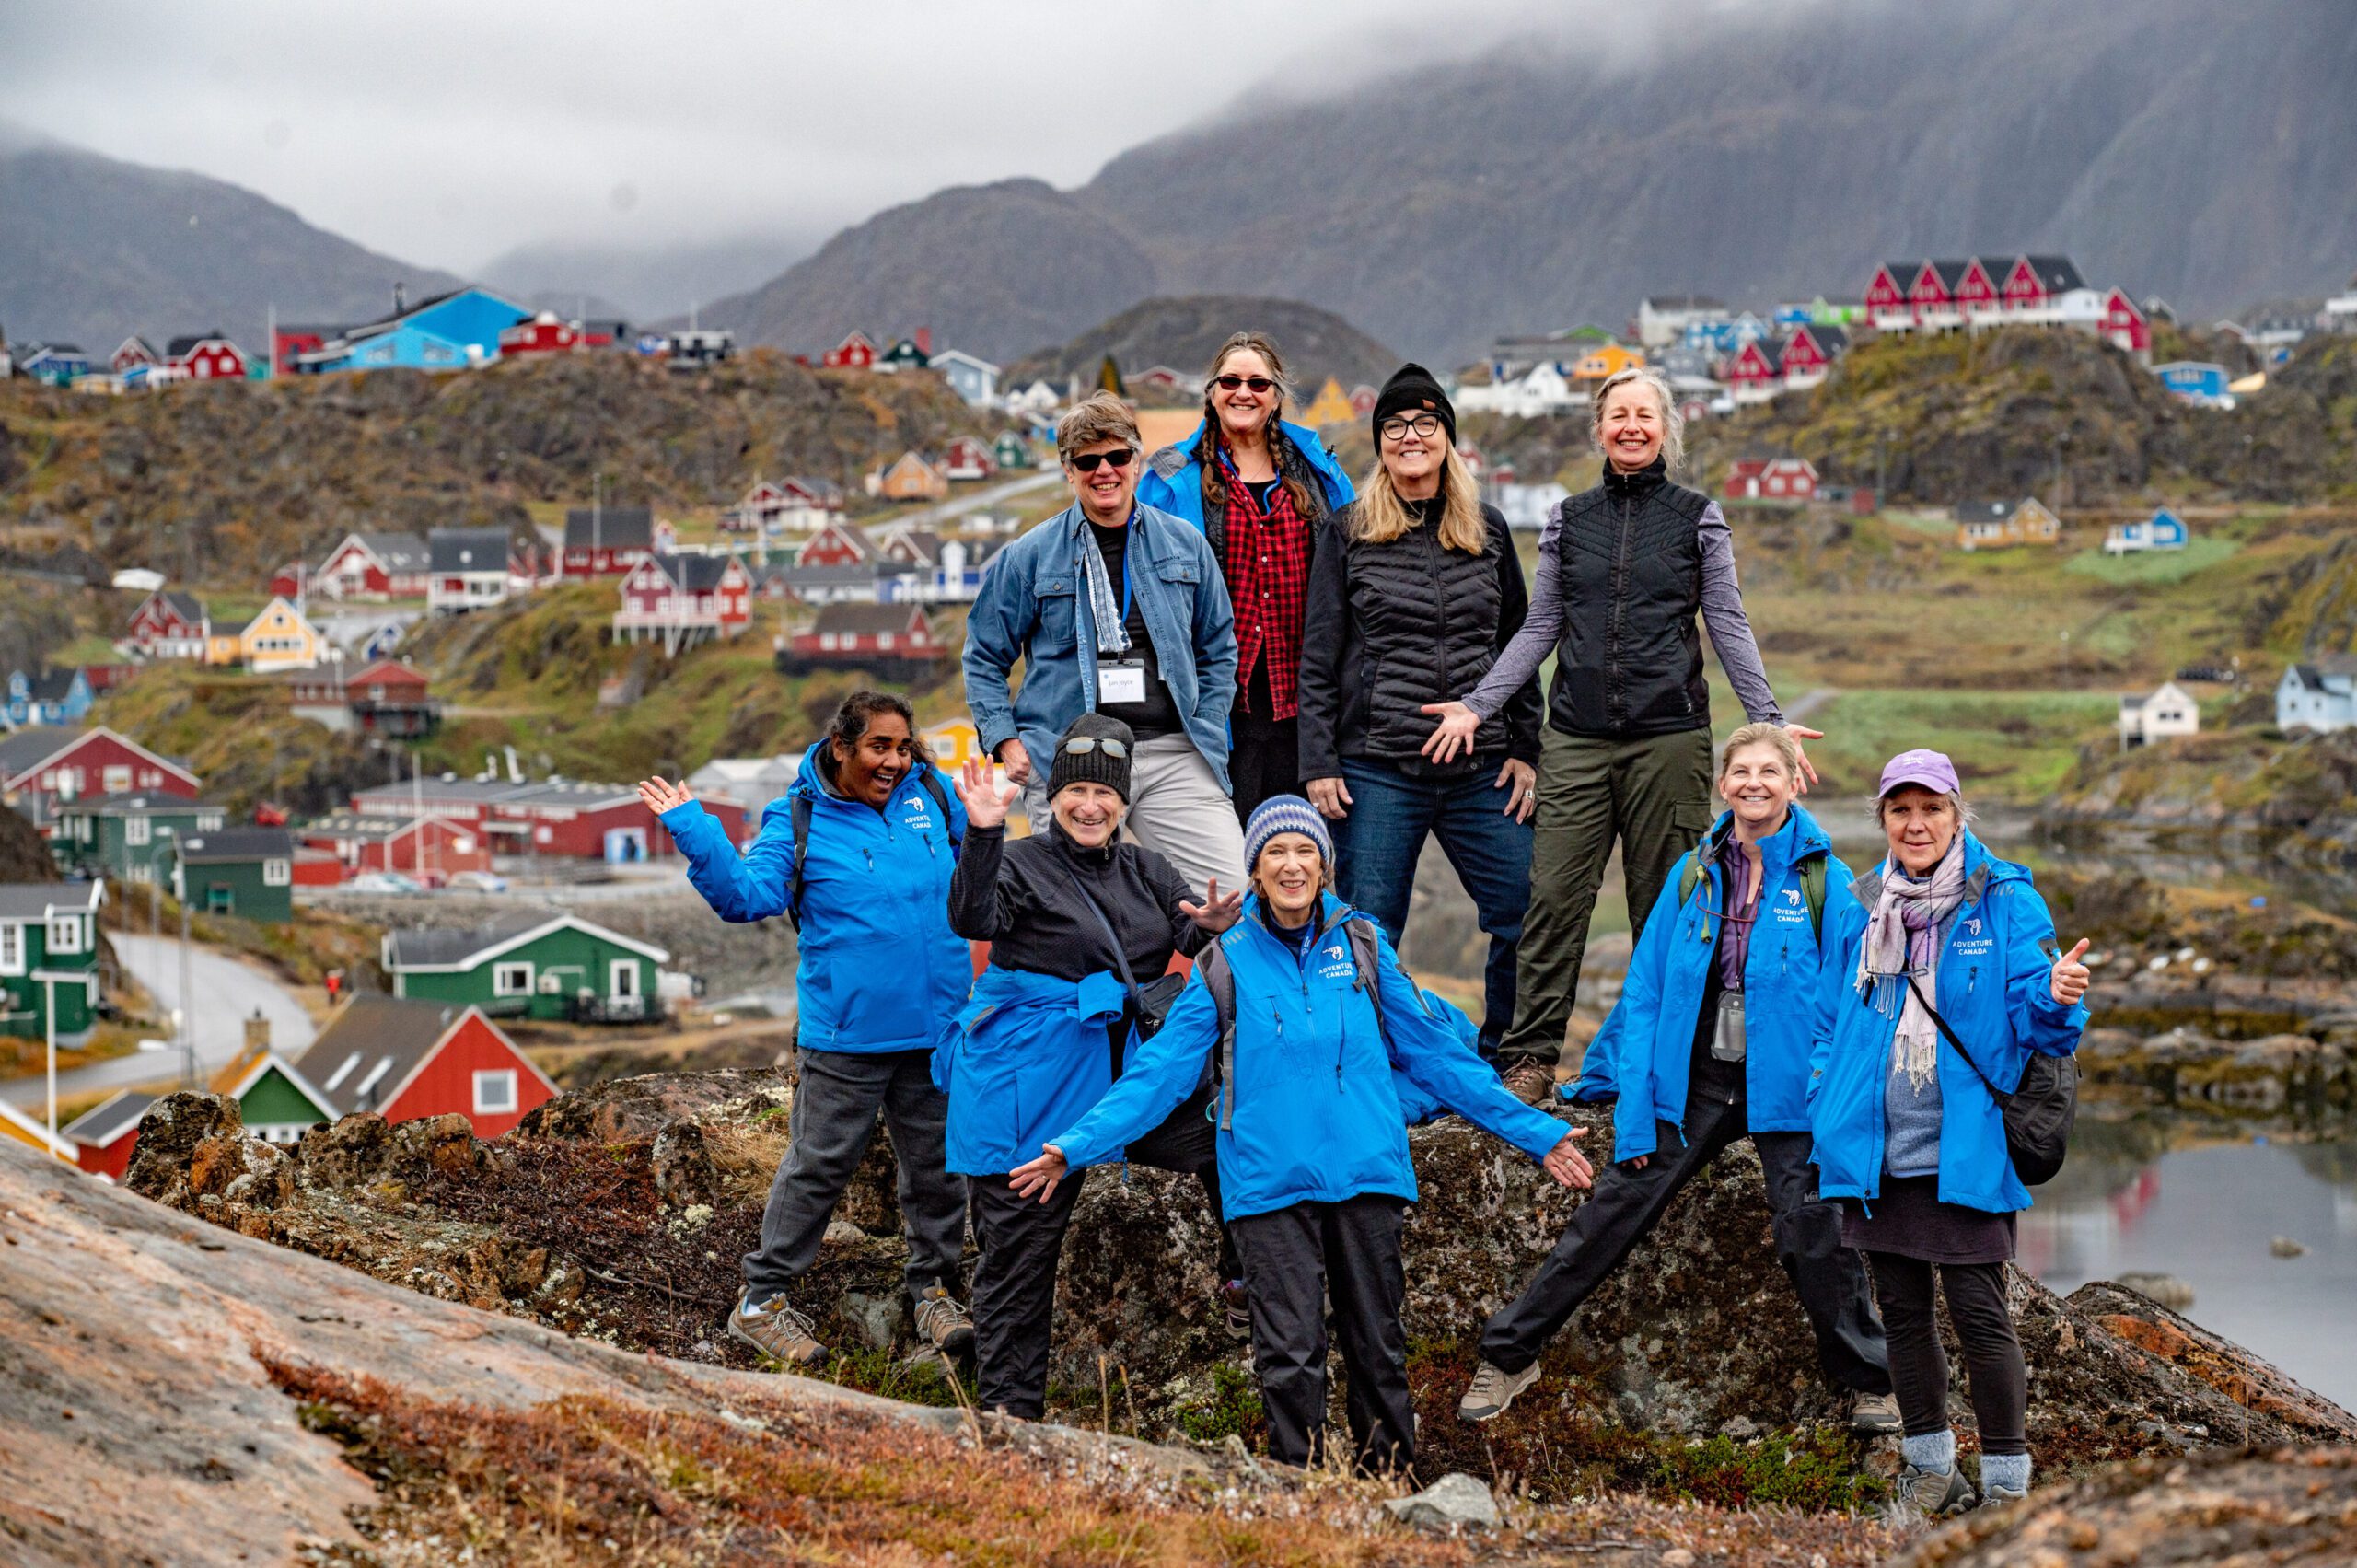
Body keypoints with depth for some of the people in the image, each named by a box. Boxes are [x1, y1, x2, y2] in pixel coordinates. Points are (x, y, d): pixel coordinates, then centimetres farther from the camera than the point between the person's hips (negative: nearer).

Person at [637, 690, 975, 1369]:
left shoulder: (930, 797, 5)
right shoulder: (800, 822, -5)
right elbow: (746, 895, -15)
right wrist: (695, 835, -25)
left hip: (935, 1027, 4)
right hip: (845, 1034, -4)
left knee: (936, 1164, 13)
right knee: (818, 1166, 1)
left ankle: (934, 1289, 29)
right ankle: (764, 1299, 12)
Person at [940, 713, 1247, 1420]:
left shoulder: (1143, 870, 13)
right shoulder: (1023, 864, -4)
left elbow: (1191, 932, 5)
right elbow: (974, 920, -22)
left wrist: (1213, 925, -19)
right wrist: (982, 836, -36)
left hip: (1121, 1070, 5)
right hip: (1027, 1091, -4)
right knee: (1019, 1251, -1)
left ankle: (1242, 1287, 7)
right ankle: (1008, 1410, 6)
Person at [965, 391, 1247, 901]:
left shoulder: (1185, 544, 11)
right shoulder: (1029, 557, 5)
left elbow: (1219, 649, 19)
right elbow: (984, 658, 10)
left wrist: (1207, 734, 8)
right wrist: (1007, 742, -1)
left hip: (1173, 758, 2)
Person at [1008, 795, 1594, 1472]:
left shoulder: (1362, 946, 8)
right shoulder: (1226, 965, 4)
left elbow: (1433, 1053, 13)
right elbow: (1160, 1071, 3)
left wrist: (1534, 1132, 12)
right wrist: (1073, 1147, -5)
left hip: (1365, 1174, 2)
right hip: (1269, 1183, -1)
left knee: (1378, 1344, 7)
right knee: (1289, 1354, -5)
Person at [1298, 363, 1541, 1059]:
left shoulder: (1488, 530, 11)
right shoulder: (1346, 533, 5)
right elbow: (1318, 659, 4)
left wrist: (1525, 751, 7)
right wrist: (1319, 765, -4)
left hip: (1482, 769, 2)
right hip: (1377, 771, -2)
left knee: (1526, 919, 0)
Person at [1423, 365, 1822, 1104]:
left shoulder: (1698, 517, 6)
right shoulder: (1569, 520, 12)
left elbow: (1728, 626, 3)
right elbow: (1540, 628, 13)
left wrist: (1767, 719, -7)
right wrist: (1477, 705, 4)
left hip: (1669, 737, -2)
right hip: (1576, 738, 2)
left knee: (1665, 904, 1)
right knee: (1554, 896, -6)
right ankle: (1530, 1058, -2)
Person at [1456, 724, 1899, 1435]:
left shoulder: (1825, 881, -4)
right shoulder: (1695, 874, 5)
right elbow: (1647, 993, 5)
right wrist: (1635, 1109, -2)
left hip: (1783, 1088, -3)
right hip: (1693, 1083, 3)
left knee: (1812, 1236, -7)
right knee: (1610, 1218, 3)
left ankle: (1869, 1383, 12)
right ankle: (1509, 1354, 13)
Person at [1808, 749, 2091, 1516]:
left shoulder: (2004, 902, -3)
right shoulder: (1857, 908, 8)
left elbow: (2031, 1018, -6)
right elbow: (1832, 1021, 16)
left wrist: (2057, 998, -29)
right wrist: (1825, 1119, 11)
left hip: (1966, 1154, -4)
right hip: (1877, 1151, 4)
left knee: (1979, 1312, -6)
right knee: (1901, 1308, 12)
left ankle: (2007, 1482, 4)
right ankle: (1929, 1465, 27)